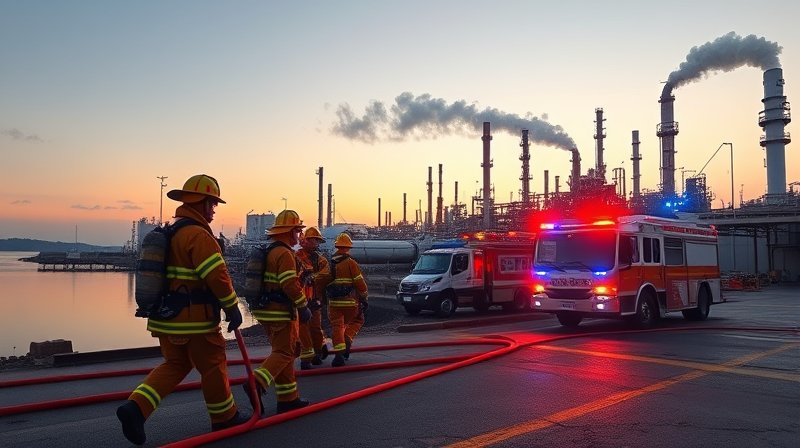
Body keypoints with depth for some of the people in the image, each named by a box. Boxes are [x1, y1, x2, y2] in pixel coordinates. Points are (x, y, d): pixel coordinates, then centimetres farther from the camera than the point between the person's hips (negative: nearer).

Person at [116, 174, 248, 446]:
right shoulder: (199, 235, -17)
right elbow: (217, 276, -23)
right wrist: (232, 308, -14)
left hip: (166, 316, 9)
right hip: (194, 320, -8)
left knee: (175, 364, 19)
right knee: (213, 366, 7)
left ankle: (136, 407, 3)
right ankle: (225, 417, 22)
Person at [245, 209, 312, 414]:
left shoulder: (267, 251, 16)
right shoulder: (285, 253, -15)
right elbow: (290, 285, -23)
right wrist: (303, 307, -15)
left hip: (266, 310, 10)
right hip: (281, 312, -10)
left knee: (283, 351, 14)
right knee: (284, 353, -5)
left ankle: (288, 399, 17)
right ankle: (257, 384, -22)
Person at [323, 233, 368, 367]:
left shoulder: (330, 264, 6)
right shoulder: (351, 263, -9)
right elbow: (360, 283, -11)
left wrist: (323, 299, 26)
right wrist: (364, 299, 0)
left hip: (333, 302, 3)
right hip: (350, 302, -3)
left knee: (337, 326, 4)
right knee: (357, 320, 20)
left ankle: (339, 354, -6)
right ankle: (347, 340, 3)